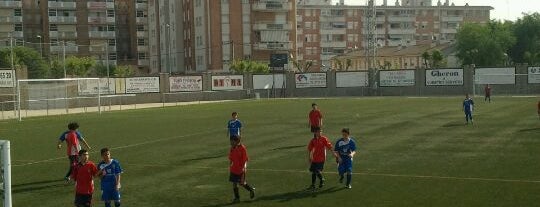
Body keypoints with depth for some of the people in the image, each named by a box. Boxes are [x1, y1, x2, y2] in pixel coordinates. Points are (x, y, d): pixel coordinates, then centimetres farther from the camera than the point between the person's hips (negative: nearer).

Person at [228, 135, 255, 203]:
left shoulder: (242, 148, -15)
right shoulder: (232, 148, 4)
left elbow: (245, 159, -14)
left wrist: (243, 167, -21)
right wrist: (231, 166, 18)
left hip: (240, 169, -6)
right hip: (233, 169, 6)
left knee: (241, 183, 2)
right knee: (234, 183, 5)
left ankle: (251, 190, 28)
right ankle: (237, 198, 16)